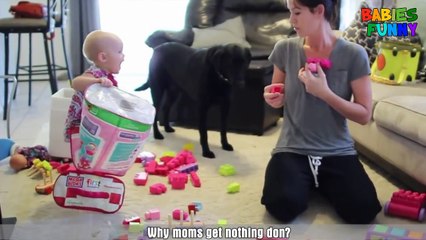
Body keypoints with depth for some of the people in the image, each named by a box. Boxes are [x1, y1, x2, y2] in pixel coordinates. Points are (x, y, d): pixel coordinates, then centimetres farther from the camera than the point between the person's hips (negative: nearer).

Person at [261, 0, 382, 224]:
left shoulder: (353, 55, -8)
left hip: (338, 152, 0)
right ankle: (305, 182, 11)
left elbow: (364, 115, -7)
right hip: (293, 149, 1)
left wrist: (324, 92, -20)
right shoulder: (285, 49, -2)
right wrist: (273, 98, -11)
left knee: (363, 211, -22)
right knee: (283, 206, -26)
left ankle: (321, 182, 11)